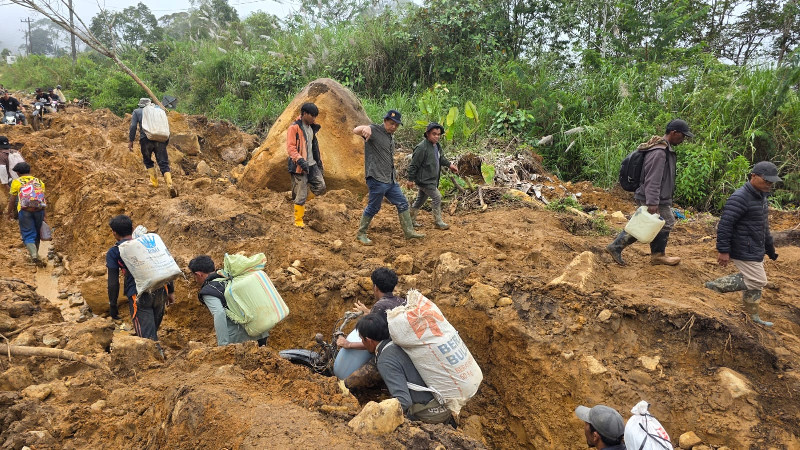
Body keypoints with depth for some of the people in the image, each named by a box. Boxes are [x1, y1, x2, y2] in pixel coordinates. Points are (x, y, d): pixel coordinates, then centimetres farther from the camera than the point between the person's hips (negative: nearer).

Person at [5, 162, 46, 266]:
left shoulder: (16, 182, 7)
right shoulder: (39, 181, 16)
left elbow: (12, 200, 10)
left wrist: (9, 212, 26)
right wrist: (43, 216, 21)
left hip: (25, 210, -3)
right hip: (39, 209, 3)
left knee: (28, 236, -1)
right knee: (36, 234, 17)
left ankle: (35, 257, -19)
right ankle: (35, 256, 26)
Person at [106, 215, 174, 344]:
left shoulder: (113, 252, 5)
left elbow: (113, 282, 0)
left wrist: (112, 305, 11)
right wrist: (171, 291, 21)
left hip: (138, 296, -5)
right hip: (160, 292, 5)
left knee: (148, 337, -5)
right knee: (153, 332, 24)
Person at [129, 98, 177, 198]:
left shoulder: (136, 112, 18)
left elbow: (133, 126, 5)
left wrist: (130, 141, 8)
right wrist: (165, 141, 27)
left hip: (146, 138, -2)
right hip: (160, 138, 2)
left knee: (148, 161, 23)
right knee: (164, 164, -5)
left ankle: (154, 181, 19)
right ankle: (170, 185, -24)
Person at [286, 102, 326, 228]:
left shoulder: (311, 128, 14)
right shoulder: (294, 128, -11)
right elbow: (290, 147, -17)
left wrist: (319, 161, 22)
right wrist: (300, 160, -27)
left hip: (312, 165, 8)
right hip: (299, 167, -7)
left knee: (321, 187, 0)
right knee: (301, 195, -3)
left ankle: (301, 201, 23)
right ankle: (298, 221, 12)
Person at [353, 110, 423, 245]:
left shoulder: (391, 137, 17)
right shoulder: (375, 131, -9)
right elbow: (355, 130, -27)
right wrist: (364, 128, -49)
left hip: (391, 180, 9)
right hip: (377, 179, -9)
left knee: (402, 204, 11)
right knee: (373, 207, -1)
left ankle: (409, 231, 21)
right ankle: (361, 234, 16)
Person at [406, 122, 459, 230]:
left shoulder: (437, 145, 7)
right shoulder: (421, 148, -22)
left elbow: (441, 158, 25)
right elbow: (413, 165, -17)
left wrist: (449, 164, 10)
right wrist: (411, 180, -13)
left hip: (432, 179, 9)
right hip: (424, 180, -9)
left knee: (420, 200, 17)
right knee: (437, 197, -8)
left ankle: (411, 219, 31)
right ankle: (438, 222, 5)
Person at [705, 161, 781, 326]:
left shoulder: (761, 196, 10)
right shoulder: (740, 198, -22)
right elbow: (724, 224, -25)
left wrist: (770, 248, 25)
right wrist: (723, 251, -26)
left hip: (756, 250, 10)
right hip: (744, 251, -10)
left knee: (755, 282, 16)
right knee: (757, 281, -7)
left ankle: (753, 316, 28)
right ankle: (717, 285, 1)